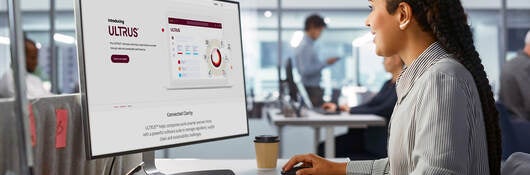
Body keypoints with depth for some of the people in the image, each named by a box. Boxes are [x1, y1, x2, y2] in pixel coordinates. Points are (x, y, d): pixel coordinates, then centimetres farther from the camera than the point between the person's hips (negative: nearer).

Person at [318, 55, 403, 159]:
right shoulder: (388, 84, 20)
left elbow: (383, 110, -19)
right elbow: (369, 105, 18)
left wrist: (351, 110, -8)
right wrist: (338, 108, 10)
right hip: (369, 134, 9)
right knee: (323, 148, -5)